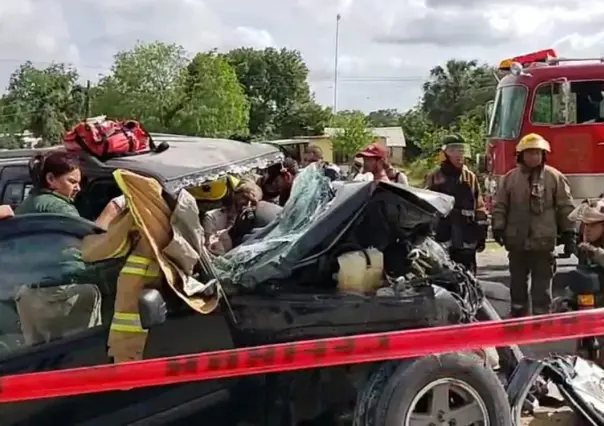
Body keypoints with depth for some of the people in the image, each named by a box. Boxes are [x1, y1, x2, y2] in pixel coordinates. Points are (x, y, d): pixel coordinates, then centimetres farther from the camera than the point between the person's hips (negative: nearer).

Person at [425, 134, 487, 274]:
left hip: (466, 241, 2)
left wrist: (481, 234, 6)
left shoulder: (470, 177, 10)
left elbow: (479, 207, 10)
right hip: (441, 240, -2)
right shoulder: (434, 178, 2)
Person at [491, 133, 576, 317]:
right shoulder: (510, 178, 6)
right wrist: (498, 226, -5)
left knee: (542, 287, 3)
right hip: (517, 241, 2)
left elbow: (565, 207, 2)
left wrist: (569, 233, -1)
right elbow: (500, 205, 6)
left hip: (543, 242, -2)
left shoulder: (555, 177, 2)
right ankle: (518, 317, 26)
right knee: (517, 284, 14)